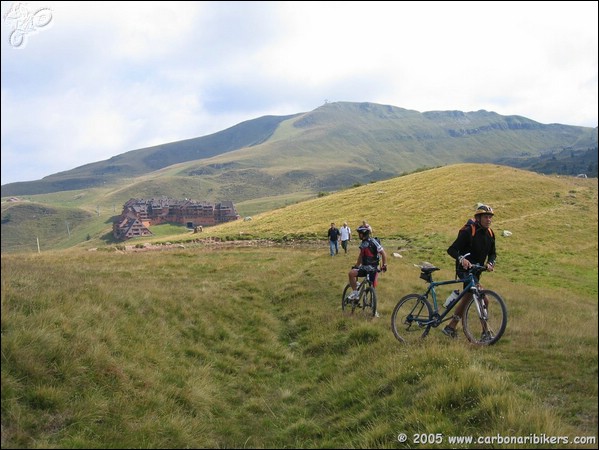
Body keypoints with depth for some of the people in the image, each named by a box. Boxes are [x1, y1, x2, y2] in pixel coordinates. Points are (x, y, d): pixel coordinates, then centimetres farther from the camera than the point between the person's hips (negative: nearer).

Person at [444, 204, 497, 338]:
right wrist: (461, 259, -39)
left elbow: (492, 253, 9)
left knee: (467, 297, 14)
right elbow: (452, 249, -20)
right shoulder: (467, 231, -17)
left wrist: (490, 263, -13)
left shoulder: (490, 234, 6)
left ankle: (450, 327, 26)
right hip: (464, 269, -8)